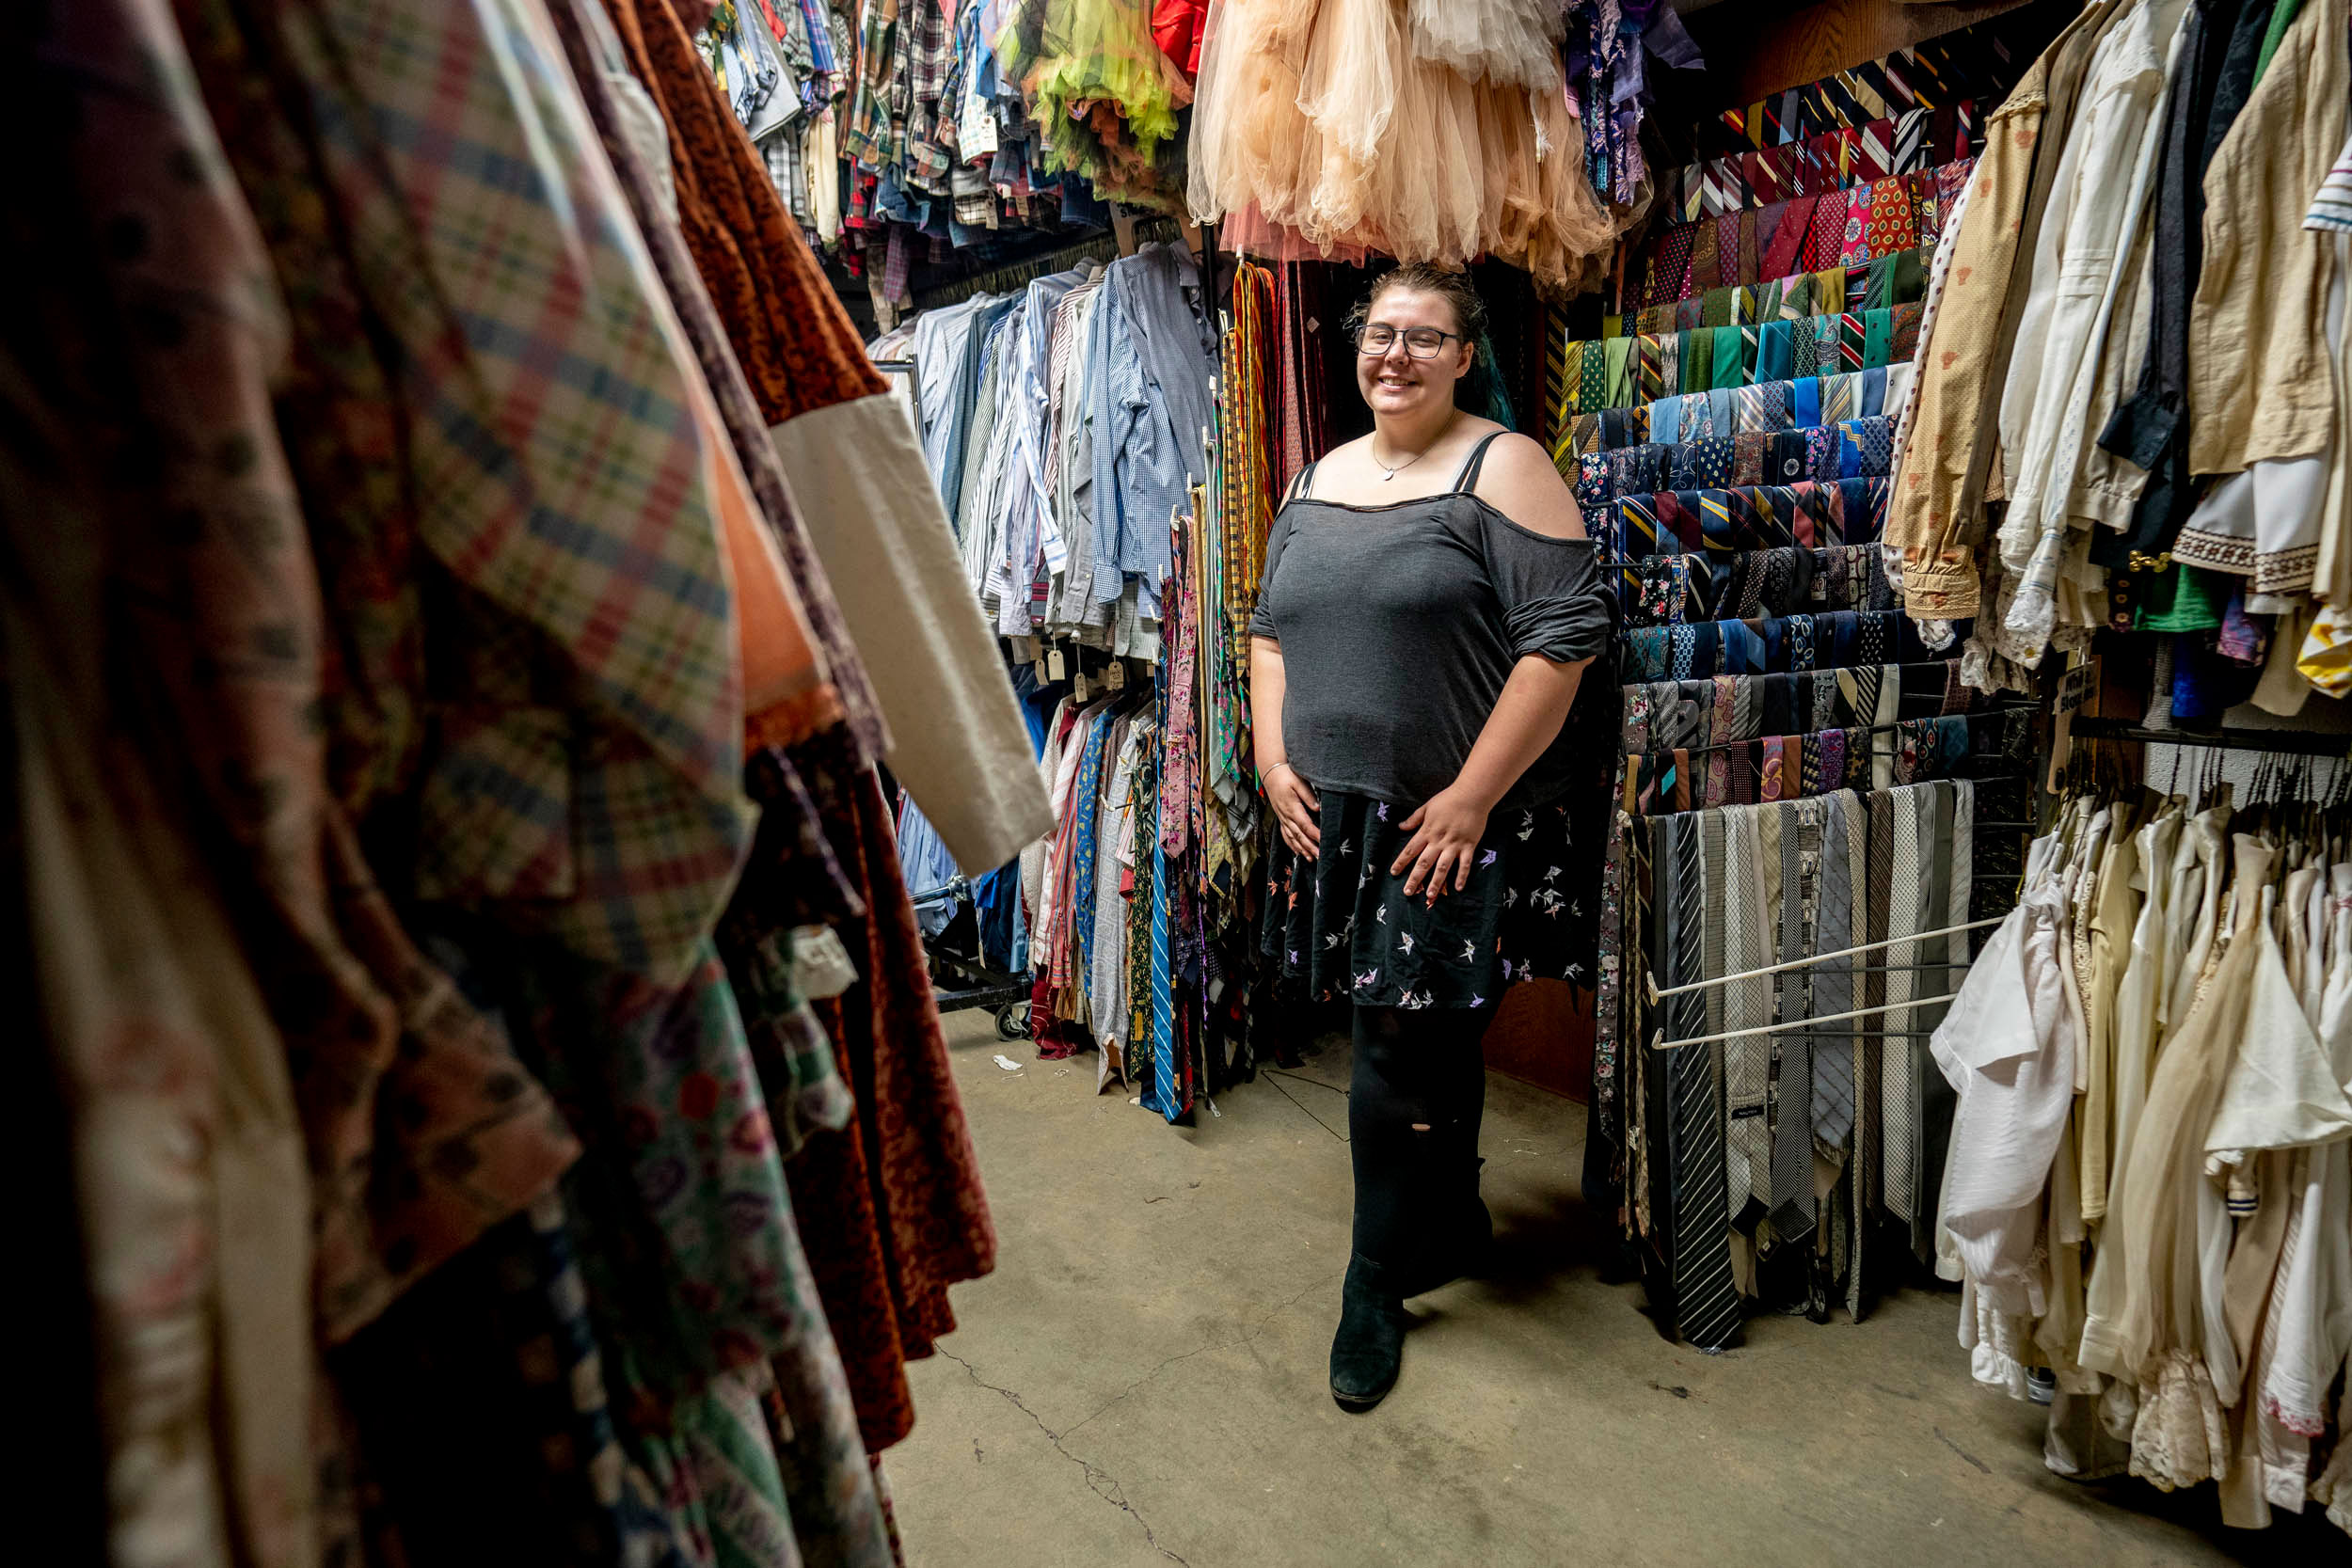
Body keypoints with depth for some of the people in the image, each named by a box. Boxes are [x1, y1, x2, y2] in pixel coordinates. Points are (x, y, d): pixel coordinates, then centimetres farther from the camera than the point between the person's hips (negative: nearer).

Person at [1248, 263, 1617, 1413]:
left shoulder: (1502, 467, -6)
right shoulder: (1317, 480, 14)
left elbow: (1565, 636, -14)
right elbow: (1269, 627, 17)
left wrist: (1472, 797, -17)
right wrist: (1274, 760, 3)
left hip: (1453, 827, -5)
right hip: (1334, 821, 6)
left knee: (1403, 1066, -1)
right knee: (1428, 1045, 18)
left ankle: (1377, 1286, 20)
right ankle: (1454, 1226, 41)